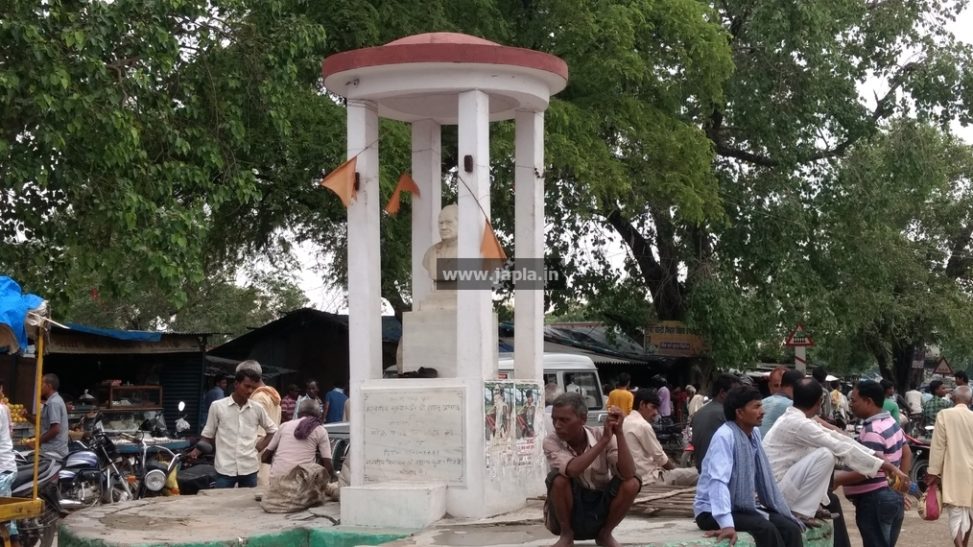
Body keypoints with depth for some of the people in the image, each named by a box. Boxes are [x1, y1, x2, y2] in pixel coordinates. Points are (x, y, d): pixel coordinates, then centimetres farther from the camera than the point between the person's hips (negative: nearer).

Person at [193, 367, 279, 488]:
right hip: (225, 468, -2)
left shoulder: (257, 409, 4)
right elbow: (208, 435, 7)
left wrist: (259, 447, 4)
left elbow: (273, 430, 17)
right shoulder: (217, 406, -1)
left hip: (249, 468, 2)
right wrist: (196, 451, -8)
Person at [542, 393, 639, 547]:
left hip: (601, 510, 2)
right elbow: (572, 470, -37)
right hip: (569, 512, -2)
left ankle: (605, 534, 0)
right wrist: (603, 440, -34)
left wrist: (619, 433, -32)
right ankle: (566, 534, -7)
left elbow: (627, 474, -25)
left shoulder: (600, 434, -11)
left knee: (631, 483, -24)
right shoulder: (551, 442, -15)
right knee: (558, 478, -31)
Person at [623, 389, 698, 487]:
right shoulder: (643, 425, -16)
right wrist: (675, 469, 7)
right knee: (695, 474, -9)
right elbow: (660, 457, -11)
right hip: (649, 479, -10)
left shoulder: (625, 422, 12)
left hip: (636, 477, 10)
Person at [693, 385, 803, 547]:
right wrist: (727, 524, -42)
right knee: (766, 529, -28)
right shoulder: (725, 436, -20)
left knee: (791, 529, -11)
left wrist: (785, 513, 12)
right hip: (713, 512, -7)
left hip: (744, 507, 8)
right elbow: (718, 481, -31)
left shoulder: (754, 433, 4)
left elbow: (764, 478, 12)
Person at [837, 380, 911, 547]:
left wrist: (835, 480, -23)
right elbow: (907, 454, 17)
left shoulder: (872, 431, -21)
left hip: (874, 501, -10)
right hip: (892, 496, 10)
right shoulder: (891, 422, 11)